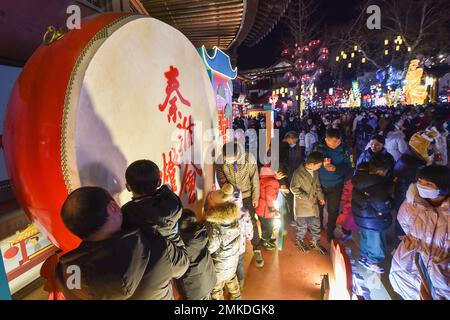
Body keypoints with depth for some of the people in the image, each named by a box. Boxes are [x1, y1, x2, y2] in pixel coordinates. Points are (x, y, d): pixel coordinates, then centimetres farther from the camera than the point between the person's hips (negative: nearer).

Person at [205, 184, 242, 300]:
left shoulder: (214, 227, -38)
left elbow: (209, 249, -26)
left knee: (216, 288, 22)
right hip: (233, 259, 7)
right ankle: (236, 295, 58)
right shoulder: (234, 217, -20)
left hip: (220, 265, -7)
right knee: (231, 277, 35)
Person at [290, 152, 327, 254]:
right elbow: (294, 188, -18)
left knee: (316, 224, 15)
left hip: (314, 203, 6)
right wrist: (306, 197, -20)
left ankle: (315, 242, 36)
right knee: (302, 225, 9)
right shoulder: (299, 173, -22)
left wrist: (320, 197, 6)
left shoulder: (315, 172, 0)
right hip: (302, 204, -6)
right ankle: (299, 240, 34)